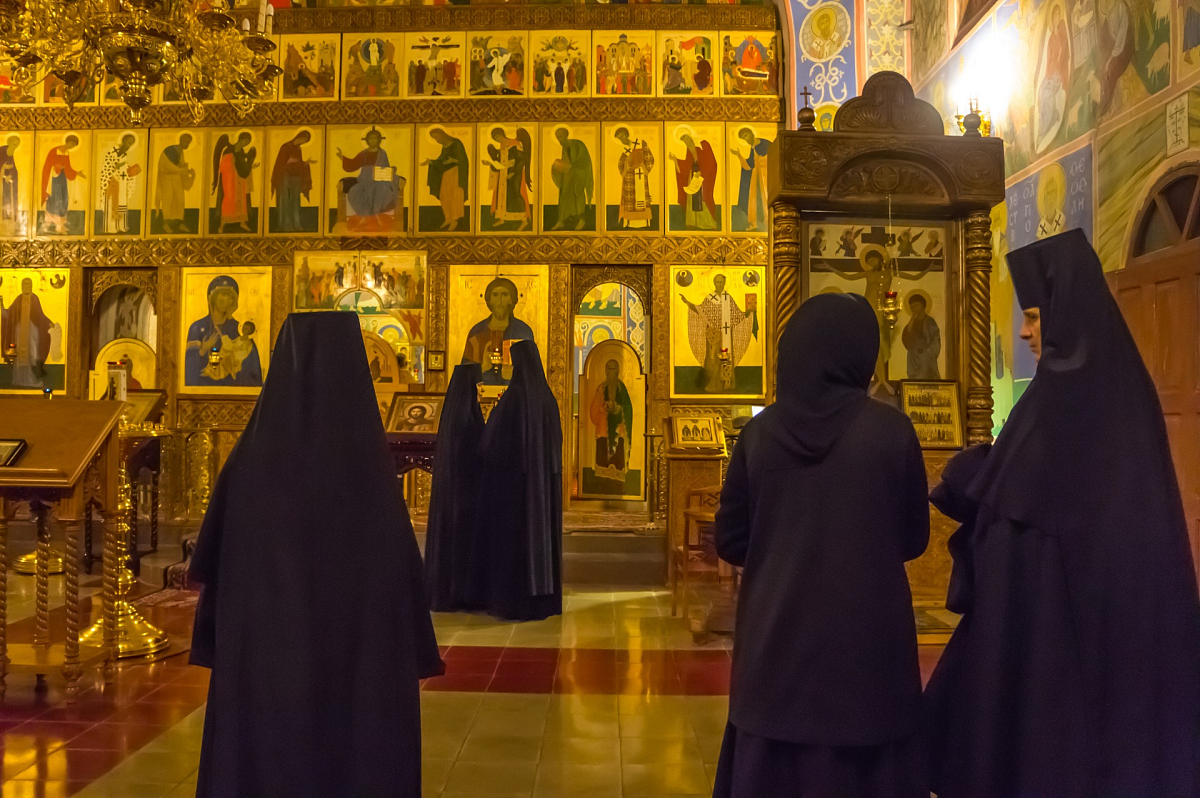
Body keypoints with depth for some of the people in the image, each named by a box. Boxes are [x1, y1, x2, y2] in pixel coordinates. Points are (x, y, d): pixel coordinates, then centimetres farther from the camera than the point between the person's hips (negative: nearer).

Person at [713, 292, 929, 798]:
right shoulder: (891, 430, -9)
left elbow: (730, 542, 1)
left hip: (775, 642, 2)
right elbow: (914, 539, 2)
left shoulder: (760, 432, -5)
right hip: (866, 642, -1)